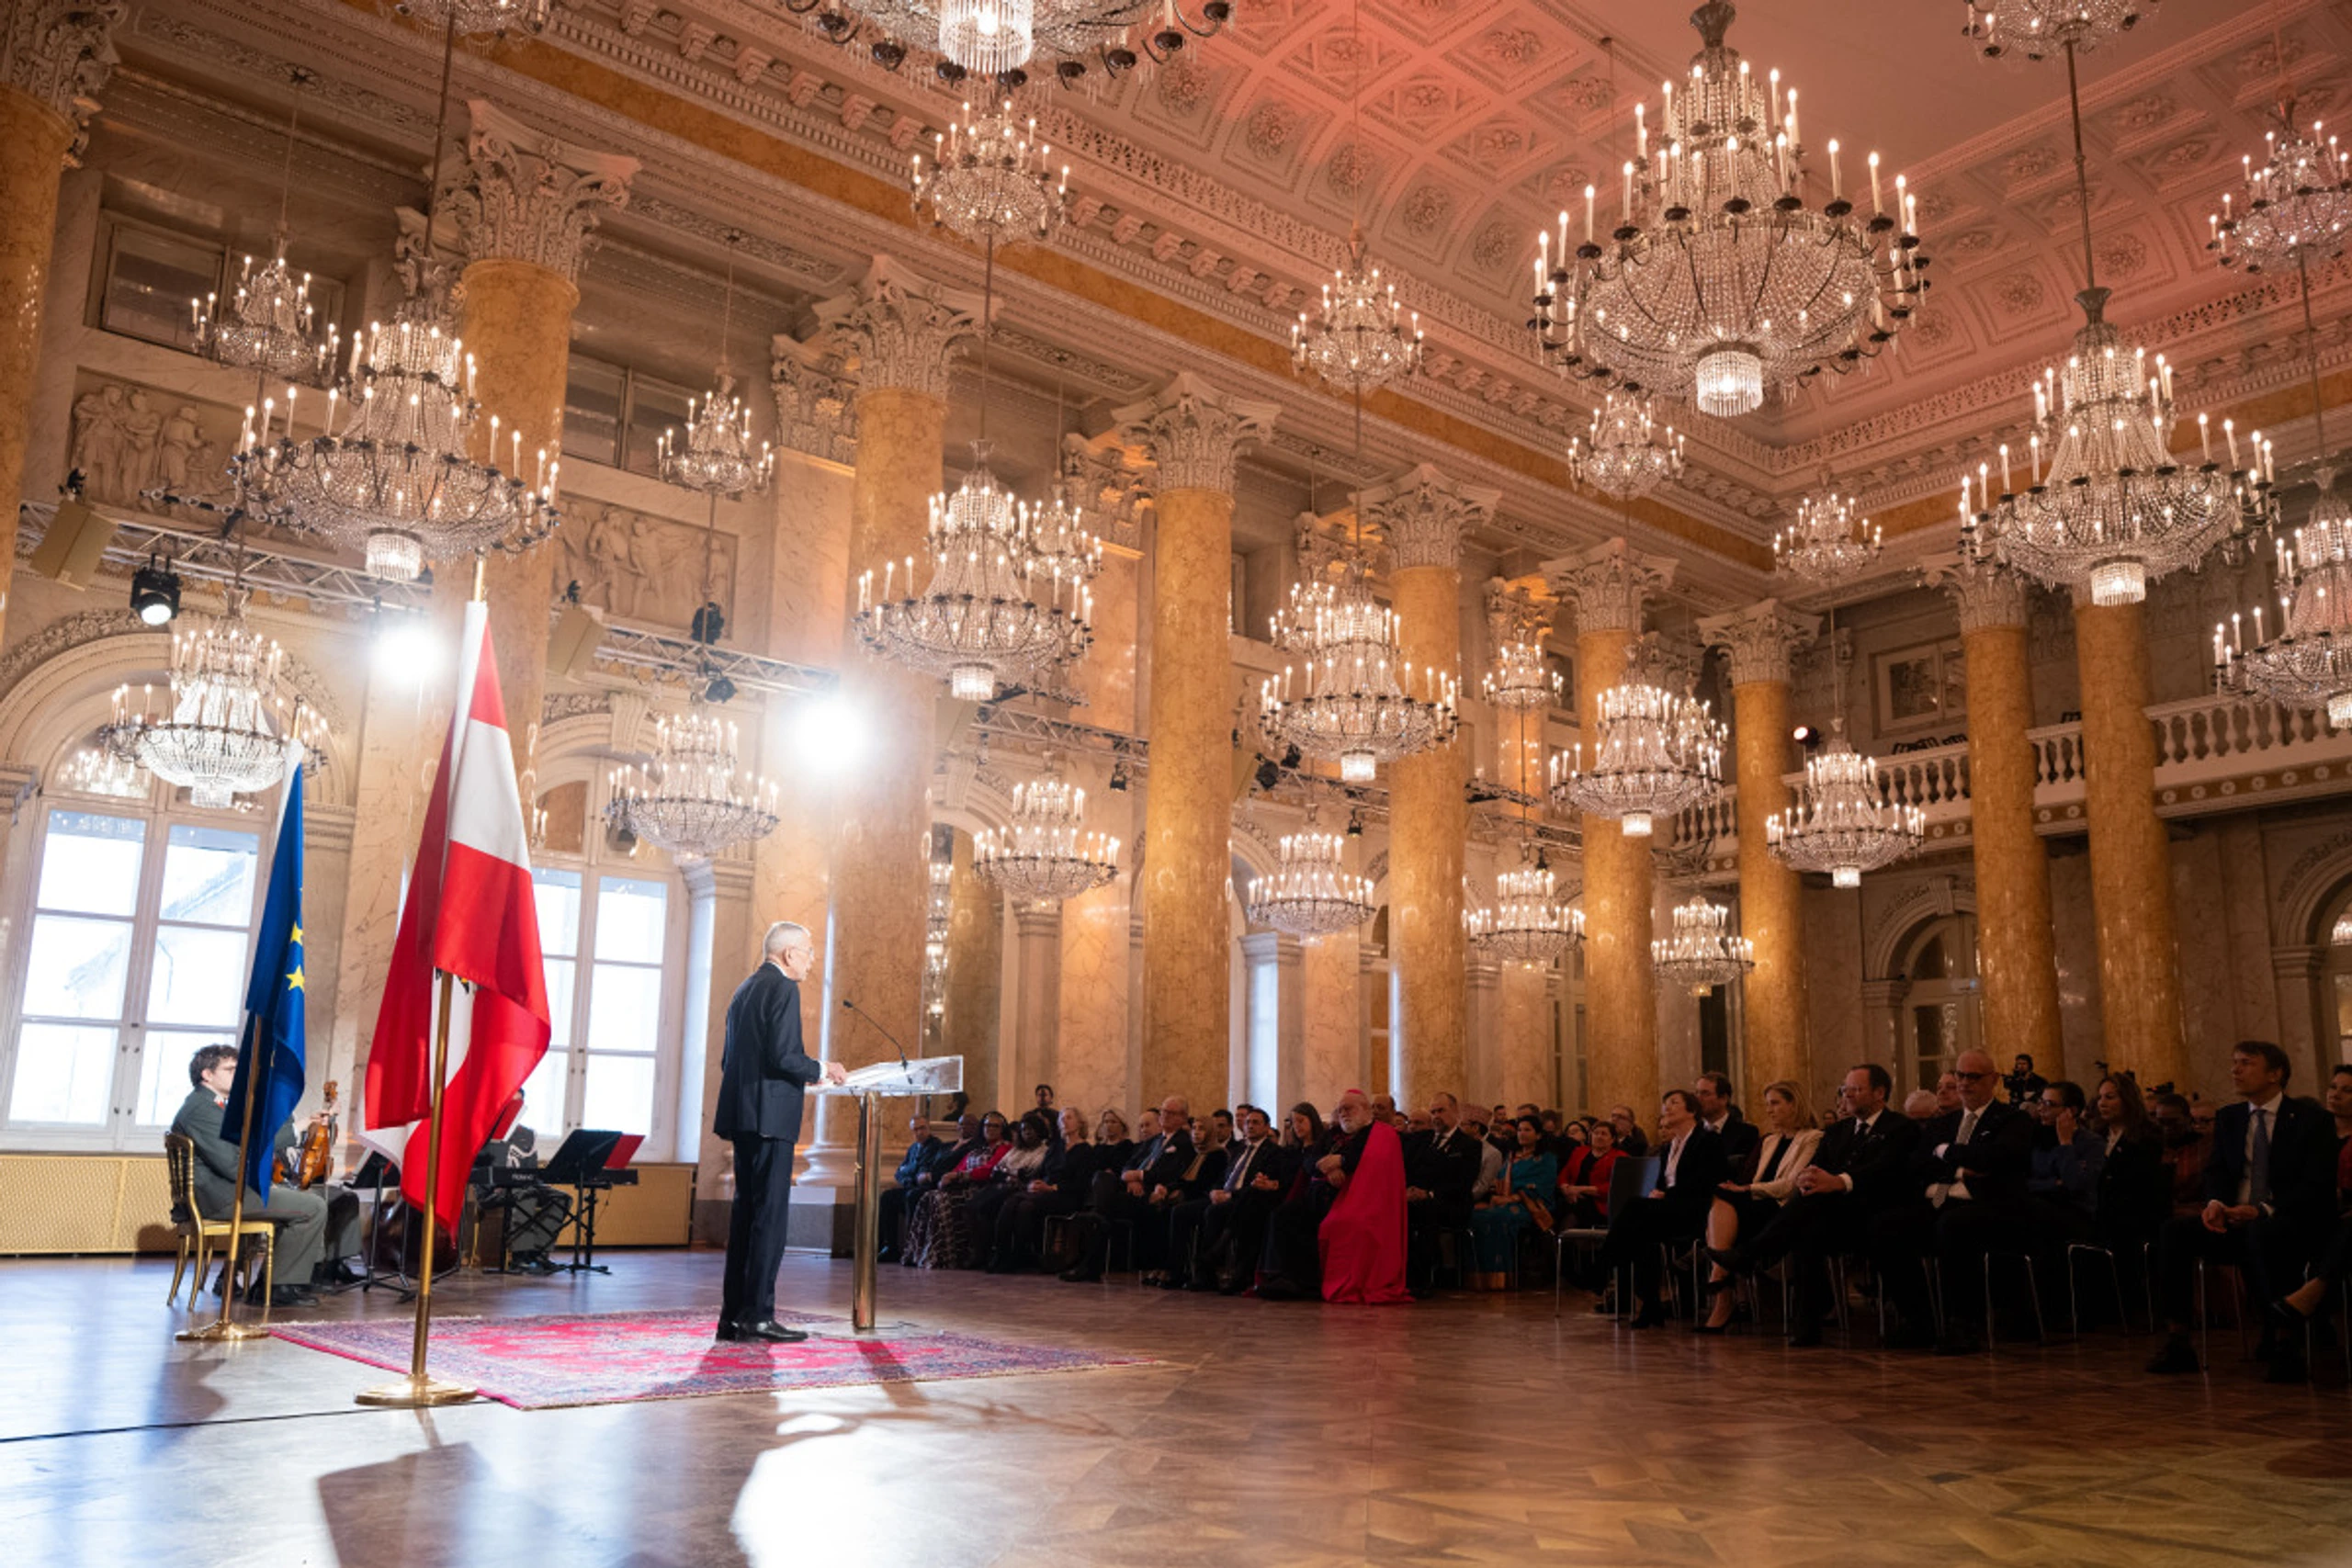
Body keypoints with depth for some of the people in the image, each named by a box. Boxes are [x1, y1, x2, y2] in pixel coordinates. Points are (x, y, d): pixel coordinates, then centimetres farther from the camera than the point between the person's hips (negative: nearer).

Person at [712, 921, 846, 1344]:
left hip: (741, 1115, 9)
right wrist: (822, 1070, -3)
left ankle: (733, 1315, 14)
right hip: (769, 1116, -9)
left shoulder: (745, 990, 19)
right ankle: (758, 1314, -6)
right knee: (770, 1213, -6)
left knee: (746, 1212, 12)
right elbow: (784, 1056, -20)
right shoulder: (782, 988, -10)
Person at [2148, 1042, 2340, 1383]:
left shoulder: (2312, 1118, -1)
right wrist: (2215, 1202, -14)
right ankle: (2178, 1344, -21)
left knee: (2261, 1234, -40)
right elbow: (2216, 1171, 11)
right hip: (2237, 1223, 5)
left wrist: (2264, 1211, -24)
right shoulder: (2228, 1118, 16)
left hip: (2293, 1225, -5)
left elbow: (2318, 1185, -10)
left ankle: (2286, 1349, -30)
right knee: (2174, 1230, -22)